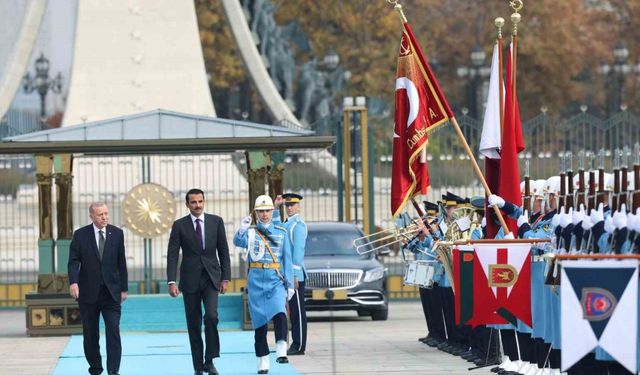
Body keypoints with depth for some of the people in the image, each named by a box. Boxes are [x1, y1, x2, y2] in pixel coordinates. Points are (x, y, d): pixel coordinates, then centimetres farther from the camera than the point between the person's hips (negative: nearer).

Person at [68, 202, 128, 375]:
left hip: (111, 293, 0)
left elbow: (121, 263, 7)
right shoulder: (80, 235, 0)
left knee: (113, 331, -11)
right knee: (90, 334, 6)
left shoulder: (117, 234, 5)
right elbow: (73, 261, -6)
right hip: (88, 293, 0)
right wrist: (73, 282, -22)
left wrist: (123, 288, 6)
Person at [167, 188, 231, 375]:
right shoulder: (179, 225, 0)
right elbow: (172, 255, -3)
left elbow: (223, 251, 7)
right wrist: (171, 281, -12)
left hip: (211, 278, 0)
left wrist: (225, 277, 2)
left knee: (211, 316, -18)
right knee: (194, 324, 2)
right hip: (190, 280, 0)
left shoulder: (216, 221, 5)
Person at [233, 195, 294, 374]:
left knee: (279, 314, -23)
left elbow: (287, 260, 9)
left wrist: (290, 285, 4)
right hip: (256, 280, 0)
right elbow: (238, 242, -16)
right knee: (260, 321, 2)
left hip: (276, 280, 0)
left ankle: (281, 352, -25)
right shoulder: (250, 232, 5)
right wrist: (242, 229, -37)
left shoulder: (281, 233, 8)